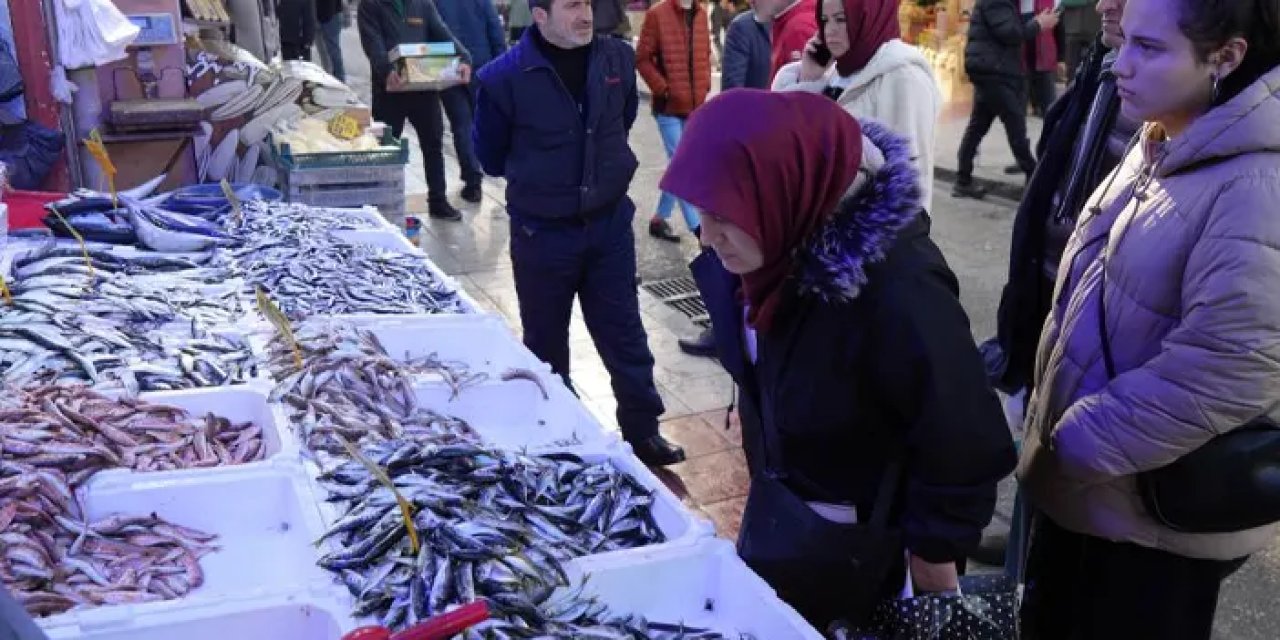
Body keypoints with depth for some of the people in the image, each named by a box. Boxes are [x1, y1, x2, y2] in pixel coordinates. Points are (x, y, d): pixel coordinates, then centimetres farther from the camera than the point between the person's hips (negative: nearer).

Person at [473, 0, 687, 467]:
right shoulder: (503, 78, -18)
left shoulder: (618, 59, -5)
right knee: (546, 340, 14)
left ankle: (643, 431, 26)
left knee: (625, 333, 11)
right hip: (541, 233, -3)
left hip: (610, 223, 3)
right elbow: (491, 157, -1)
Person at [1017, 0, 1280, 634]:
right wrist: (1054, 434, 10)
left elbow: (1221, 378, -30)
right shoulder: (1158, 148, 4)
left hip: (1157, 515, -8)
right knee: (1049, 623, 24)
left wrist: (1074, 446, -20)